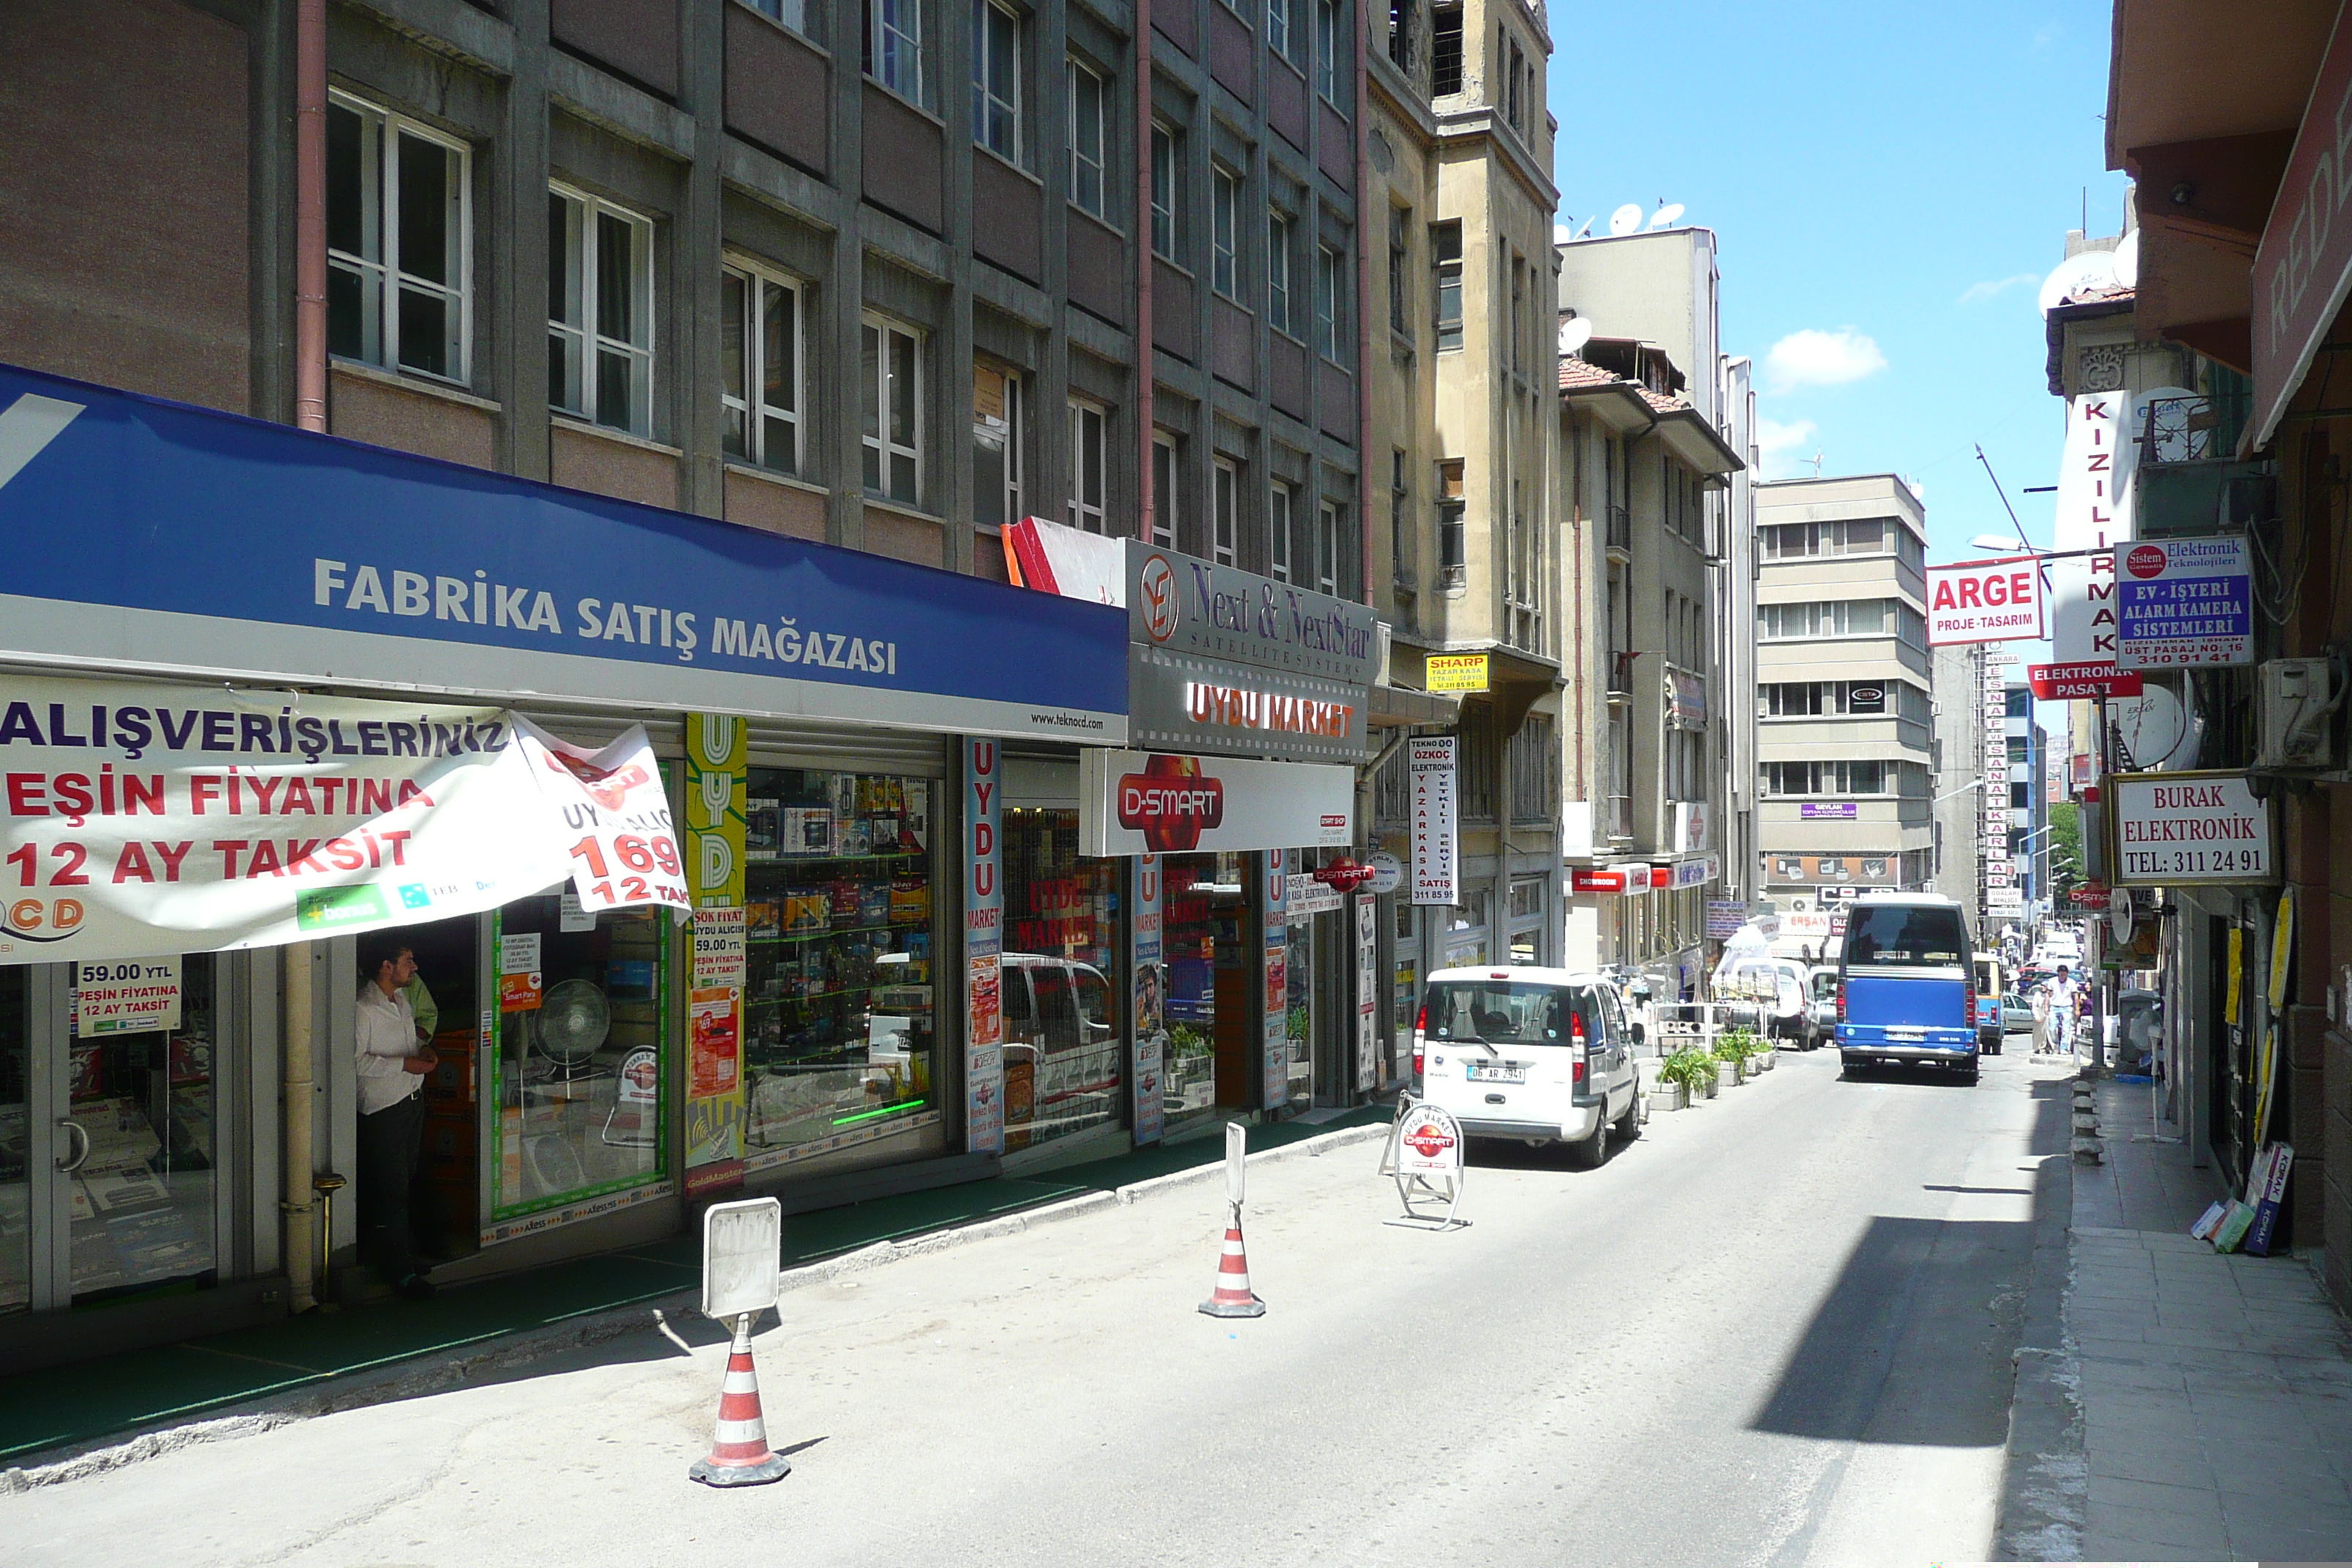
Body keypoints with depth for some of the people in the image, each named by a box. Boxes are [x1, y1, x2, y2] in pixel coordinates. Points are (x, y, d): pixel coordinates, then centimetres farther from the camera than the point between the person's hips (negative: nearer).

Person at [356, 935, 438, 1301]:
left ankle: (396, 1254, 27)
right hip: (382, 1108, -9)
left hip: (412, 1100, 9)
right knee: (390, 1190, -4)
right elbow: (356, 1060, -22)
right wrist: (404, 1063, -22)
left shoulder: (402, 997, 10)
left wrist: (422, 1048, 6)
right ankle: (399, 1271, 3)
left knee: (405, 1184, 15)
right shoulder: (363, 1007, -18)